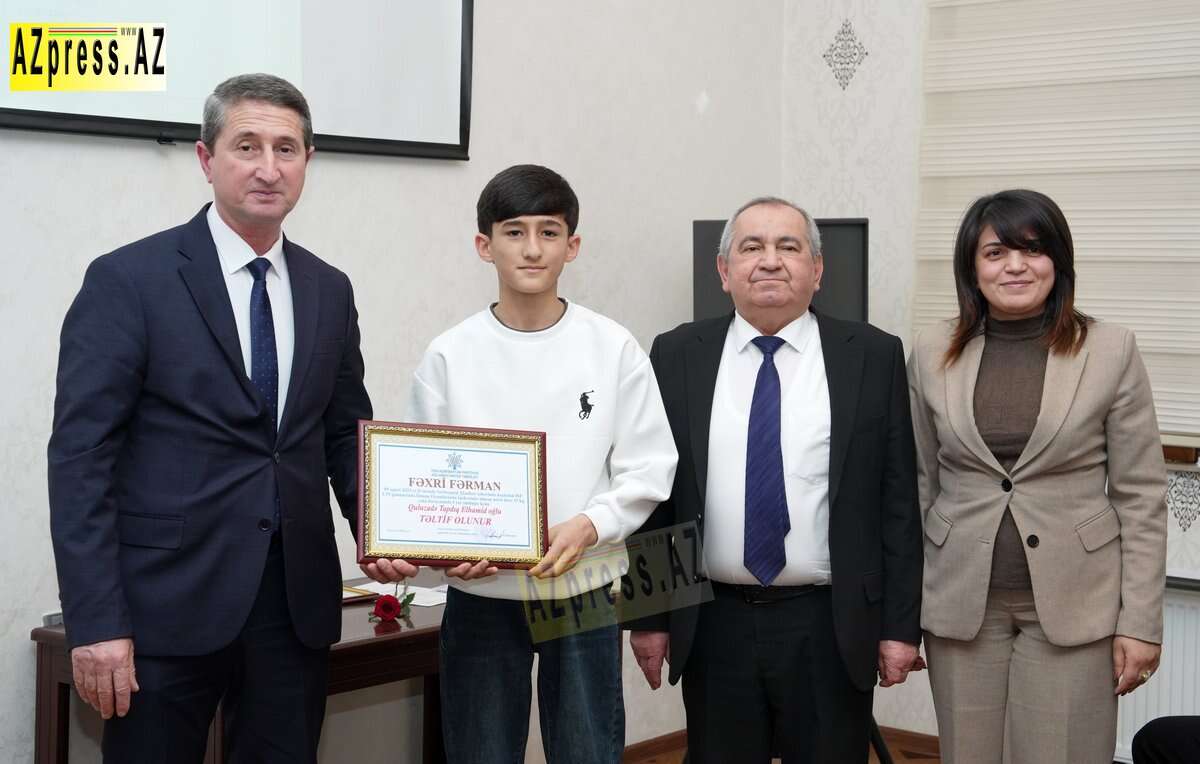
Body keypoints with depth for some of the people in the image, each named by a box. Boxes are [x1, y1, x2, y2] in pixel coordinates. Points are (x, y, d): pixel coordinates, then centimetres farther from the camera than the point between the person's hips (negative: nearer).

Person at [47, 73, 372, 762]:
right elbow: (80, 457, -9)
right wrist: (95, 622, -15)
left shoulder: (329, 291, 10)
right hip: (169, 602, -4)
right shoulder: (128, 280, -6)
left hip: (297, 601, 5)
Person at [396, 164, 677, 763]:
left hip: (584, 593, 0)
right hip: (479, 596, 0)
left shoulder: (613, 349, -2)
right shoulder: (450, 356, -1)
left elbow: (647, 469, 0)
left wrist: (589, 526, -17)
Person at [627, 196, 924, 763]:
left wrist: (901, 626, -3)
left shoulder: (874, 357, 0)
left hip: (833, 627, -1)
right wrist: (648, 616, 2)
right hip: (713, 626, 1)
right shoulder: (677, 357, 3)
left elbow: (898, 502, 0)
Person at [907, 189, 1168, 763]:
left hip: (1073, 602, -2)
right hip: (962, 602, 2)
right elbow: (918, 486, 8)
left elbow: (1142, 497, -2)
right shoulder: (933, 354, 3)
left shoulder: (1111, 351, -4)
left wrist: (1140, 622, -6)